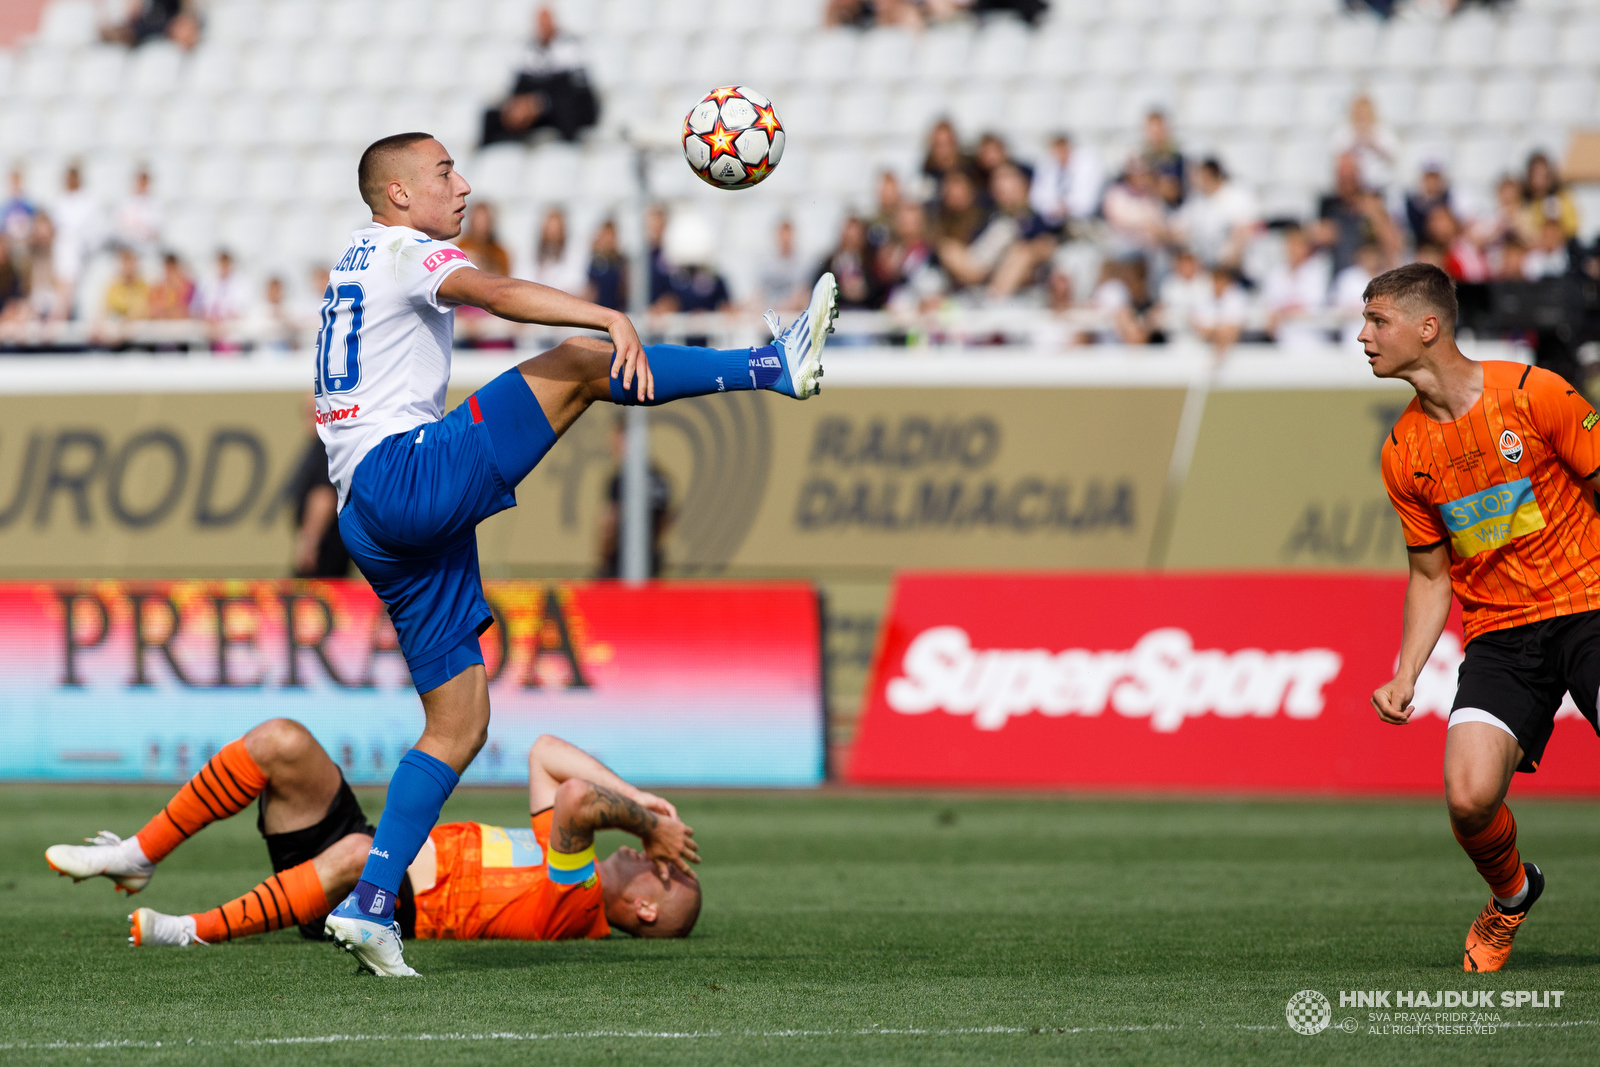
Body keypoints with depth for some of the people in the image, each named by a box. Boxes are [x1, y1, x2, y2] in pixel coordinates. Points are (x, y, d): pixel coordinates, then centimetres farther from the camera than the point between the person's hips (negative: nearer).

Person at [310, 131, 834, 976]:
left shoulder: (356, 268, 28)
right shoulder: (401, 249, -2)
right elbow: (492, 293, -23)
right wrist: (610, 319, -37)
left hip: (368, 519, 9)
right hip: (407, 477, -9)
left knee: (458, 726, 8)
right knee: (580, 362, -14)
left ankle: (369, 903, 2)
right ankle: (776, 365, -12)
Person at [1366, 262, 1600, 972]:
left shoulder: (1532, 393, -7)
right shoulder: (1402, 454, 6)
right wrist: (1405, 677, 3)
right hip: (1498, 638, 3)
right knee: (1469, 799, -17)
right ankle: (1511, 896, 16)